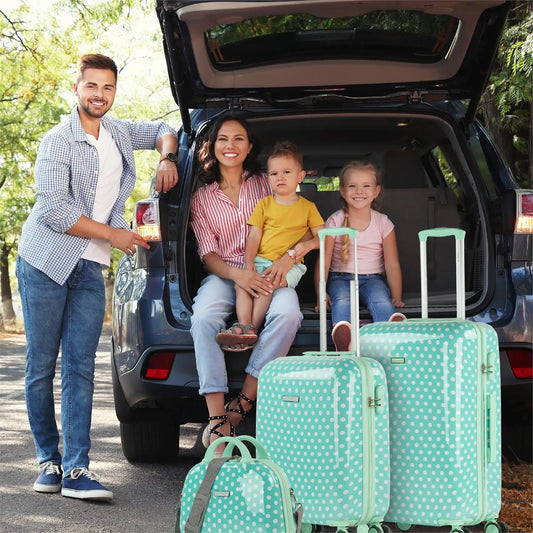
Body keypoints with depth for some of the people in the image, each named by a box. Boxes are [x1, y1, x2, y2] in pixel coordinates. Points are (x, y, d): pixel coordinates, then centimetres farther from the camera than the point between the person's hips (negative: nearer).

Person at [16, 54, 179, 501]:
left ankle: (76, 468, -8)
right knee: (41, 366, -1)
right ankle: (49, 460, 11)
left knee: (81, 367, -4)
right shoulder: (58, 141, -7)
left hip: (90, 270, 4)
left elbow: (162, 130, 30)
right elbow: (53, 209, -15)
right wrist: (112, 234, -10)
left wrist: (167, 158, 8)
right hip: (45, 263, -4)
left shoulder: (118, 133, 12)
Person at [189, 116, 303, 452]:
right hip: (224, 274, 0)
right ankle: (217, 420, -39)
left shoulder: (266, 186, 15)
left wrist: (289, 258, -16)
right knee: (203, 318, -35)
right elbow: (209, 256, 5)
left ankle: (242, 405, -31)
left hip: (267, 272, 0)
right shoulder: (202, 198, 16)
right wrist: (237, 274, -18)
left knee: (287, 314, -36)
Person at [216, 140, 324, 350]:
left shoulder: (308, 207, 11)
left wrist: (308, 244, -14)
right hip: (260, 260, 3)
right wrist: (248, 261, -7)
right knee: (241, 283, -25)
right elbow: (254, 235, 9)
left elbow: (322, 236, 9)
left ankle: (253, 327, -33)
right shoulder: (264, 204, 15)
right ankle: (243, 326, -35)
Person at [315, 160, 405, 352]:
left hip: (372, 278, 2)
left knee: (382, 301, -33)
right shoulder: (335, 222, 2)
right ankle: (343, 342, -64)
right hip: (340, 279, -1)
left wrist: (396, 297, -6)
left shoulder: (383, 223, 5)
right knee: (342, 301, -35)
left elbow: (392, 265, 5)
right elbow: (323, 262, 0)